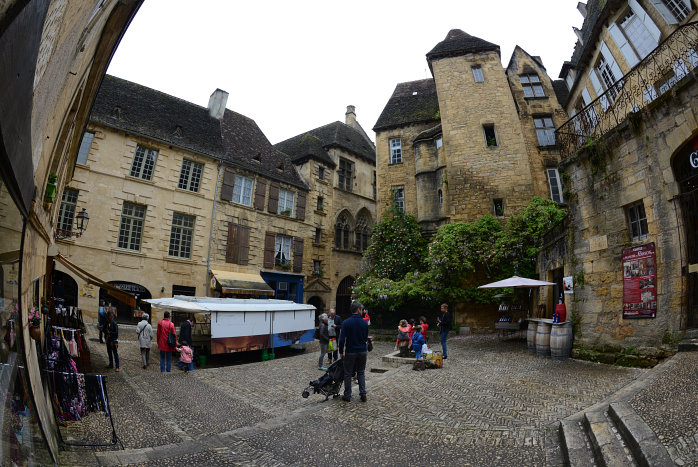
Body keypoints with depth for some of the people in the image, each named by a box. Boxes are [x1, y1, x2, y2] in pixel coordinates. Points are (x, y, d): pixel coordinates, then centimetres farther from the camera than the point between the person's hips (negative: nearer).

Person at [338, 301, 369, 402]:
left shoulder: (346, 322, -11)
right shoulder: (365, 323, -3)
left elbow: (342, 339, -13)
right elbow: (366, 338, 6)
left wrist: (341, 352, -1)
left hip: (350, 352, -2)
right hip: (362, 351, 3)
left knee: (348, 374, 9)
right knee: (361, 372, 17)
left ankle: (347, 396, 14)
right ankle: (363, 393, 12)